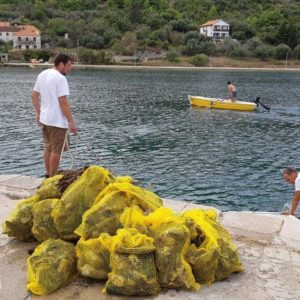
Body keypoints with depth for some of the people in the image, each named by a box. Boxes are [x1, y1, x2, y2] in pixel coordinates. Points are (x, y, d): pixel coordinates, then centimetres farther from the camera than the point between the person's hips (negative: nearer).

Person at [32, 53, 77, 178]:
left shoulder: (42, 74, 9)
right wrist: (71, 121, -18)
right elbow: (63, 102, -22)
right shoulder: (60, 78, -18)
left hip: (44, 119, 9)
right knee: (56, 151, 1)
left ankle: (48, 175, 29)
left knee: (48, 148, 19)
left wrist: (38, 113, 21)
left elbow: (34, 95, 14)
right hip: (57, 121, -9)